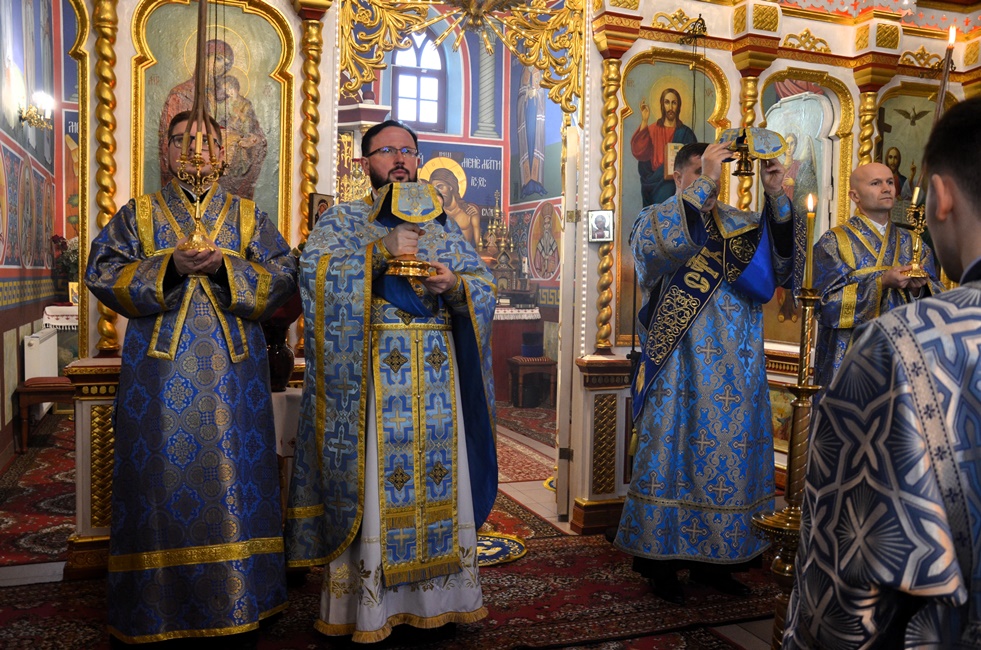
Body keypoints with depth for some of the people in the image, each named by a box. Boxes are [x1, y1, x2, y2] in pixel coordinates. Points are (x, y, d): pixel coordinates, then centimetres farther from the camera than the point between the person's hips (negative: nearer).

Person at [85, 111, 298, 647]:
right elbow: (103, 274, 1)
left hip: (233, 366, 0)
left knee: (235, 474, 1)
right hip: (160, 366, 0)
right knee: (161, 481, 0)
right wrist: (170, 268, -13)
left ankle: (239, 607, 12)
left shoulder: (248, 216, 12)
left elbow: (283, 277, 2)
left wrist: (225, 267, -13)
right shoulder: (137, 215, 12)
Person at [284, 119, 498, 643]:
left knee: (439, 477, 6)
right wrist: (382, 250, -17)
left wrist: (454, 286, -10)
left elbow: (485, 286, 11)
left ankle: (439, 592, 18)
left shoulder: (444, 224, 17)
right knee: (372, 482, -2)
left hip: (437, 377, 4)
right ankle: (367, 602, 10)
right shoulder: (342, 220, 8)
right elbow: (314, 271, -11)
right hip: (370, 377, -3)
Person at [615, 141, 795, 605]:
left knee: (730, 457, 9)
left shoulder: (742, 223, 15)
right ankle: (662, 560, 12)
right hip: (680, 370, -5)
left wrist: (777, 198, -12)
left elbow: (781, 265, -1)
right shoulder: (656, 219, 2)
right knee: (674, 454, -1)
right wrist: (704, 182, -22)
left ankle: (712, 559, 22)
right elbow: (666, 246, -23)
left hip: (736, 374, 5)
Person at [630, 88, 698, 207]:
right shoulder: (653, 130, 7)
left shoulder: (685, 134, 8)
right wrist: (644, 122, -13)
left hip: (677, 185, 0)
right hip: (655, 186, 0)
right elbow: (640, 152, -10)